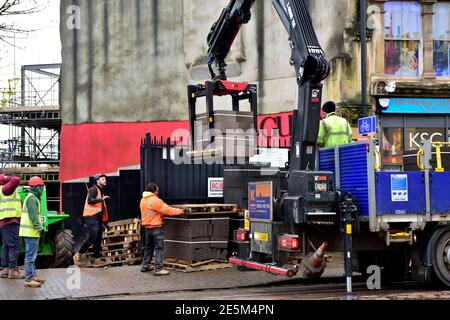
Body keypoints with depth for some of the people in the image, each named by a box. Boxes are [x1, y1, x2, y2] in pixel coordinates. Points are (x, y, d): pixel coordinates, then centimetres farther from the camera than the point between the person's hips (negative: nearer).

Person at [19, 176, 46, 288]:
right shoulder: (32, 198, -15)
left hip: (31, 232, 11)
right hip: (31, 232, -11)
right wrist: (40, 228, -20)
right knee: (30, 256, -8)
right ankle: (29, 279, -7)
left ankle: (32, 276, 26)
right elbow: (33, 216, -22)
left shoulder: (32, 197, 18)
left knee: (32, 255, 17)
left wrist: (39, 227, 21)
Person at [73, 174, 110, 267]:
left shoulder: (101, 191, 24)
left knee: (98, 239, 5)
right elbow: (89, 200, -22)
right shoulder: (94, 189, -4)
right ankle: (78, 255, -8)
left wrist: (105, 220, 22)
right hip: (91, 217, -9)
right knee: (92, 237, -17)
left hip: (98, 218, 9)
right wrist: (102, 199, -29)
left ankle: (97, 259, 7)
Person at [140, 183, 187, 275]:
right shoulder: (155, 200, -17)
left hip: (147, 227, 9)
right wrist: (181, 211, -13)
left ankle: (145, 266, 26)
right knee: (160, 248, -6)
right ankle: (158, 269, -9)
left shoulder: (143, 200, 11)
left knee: (148, 247, 20)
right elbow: (167, 210, -18)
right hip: (156, 227, -9)